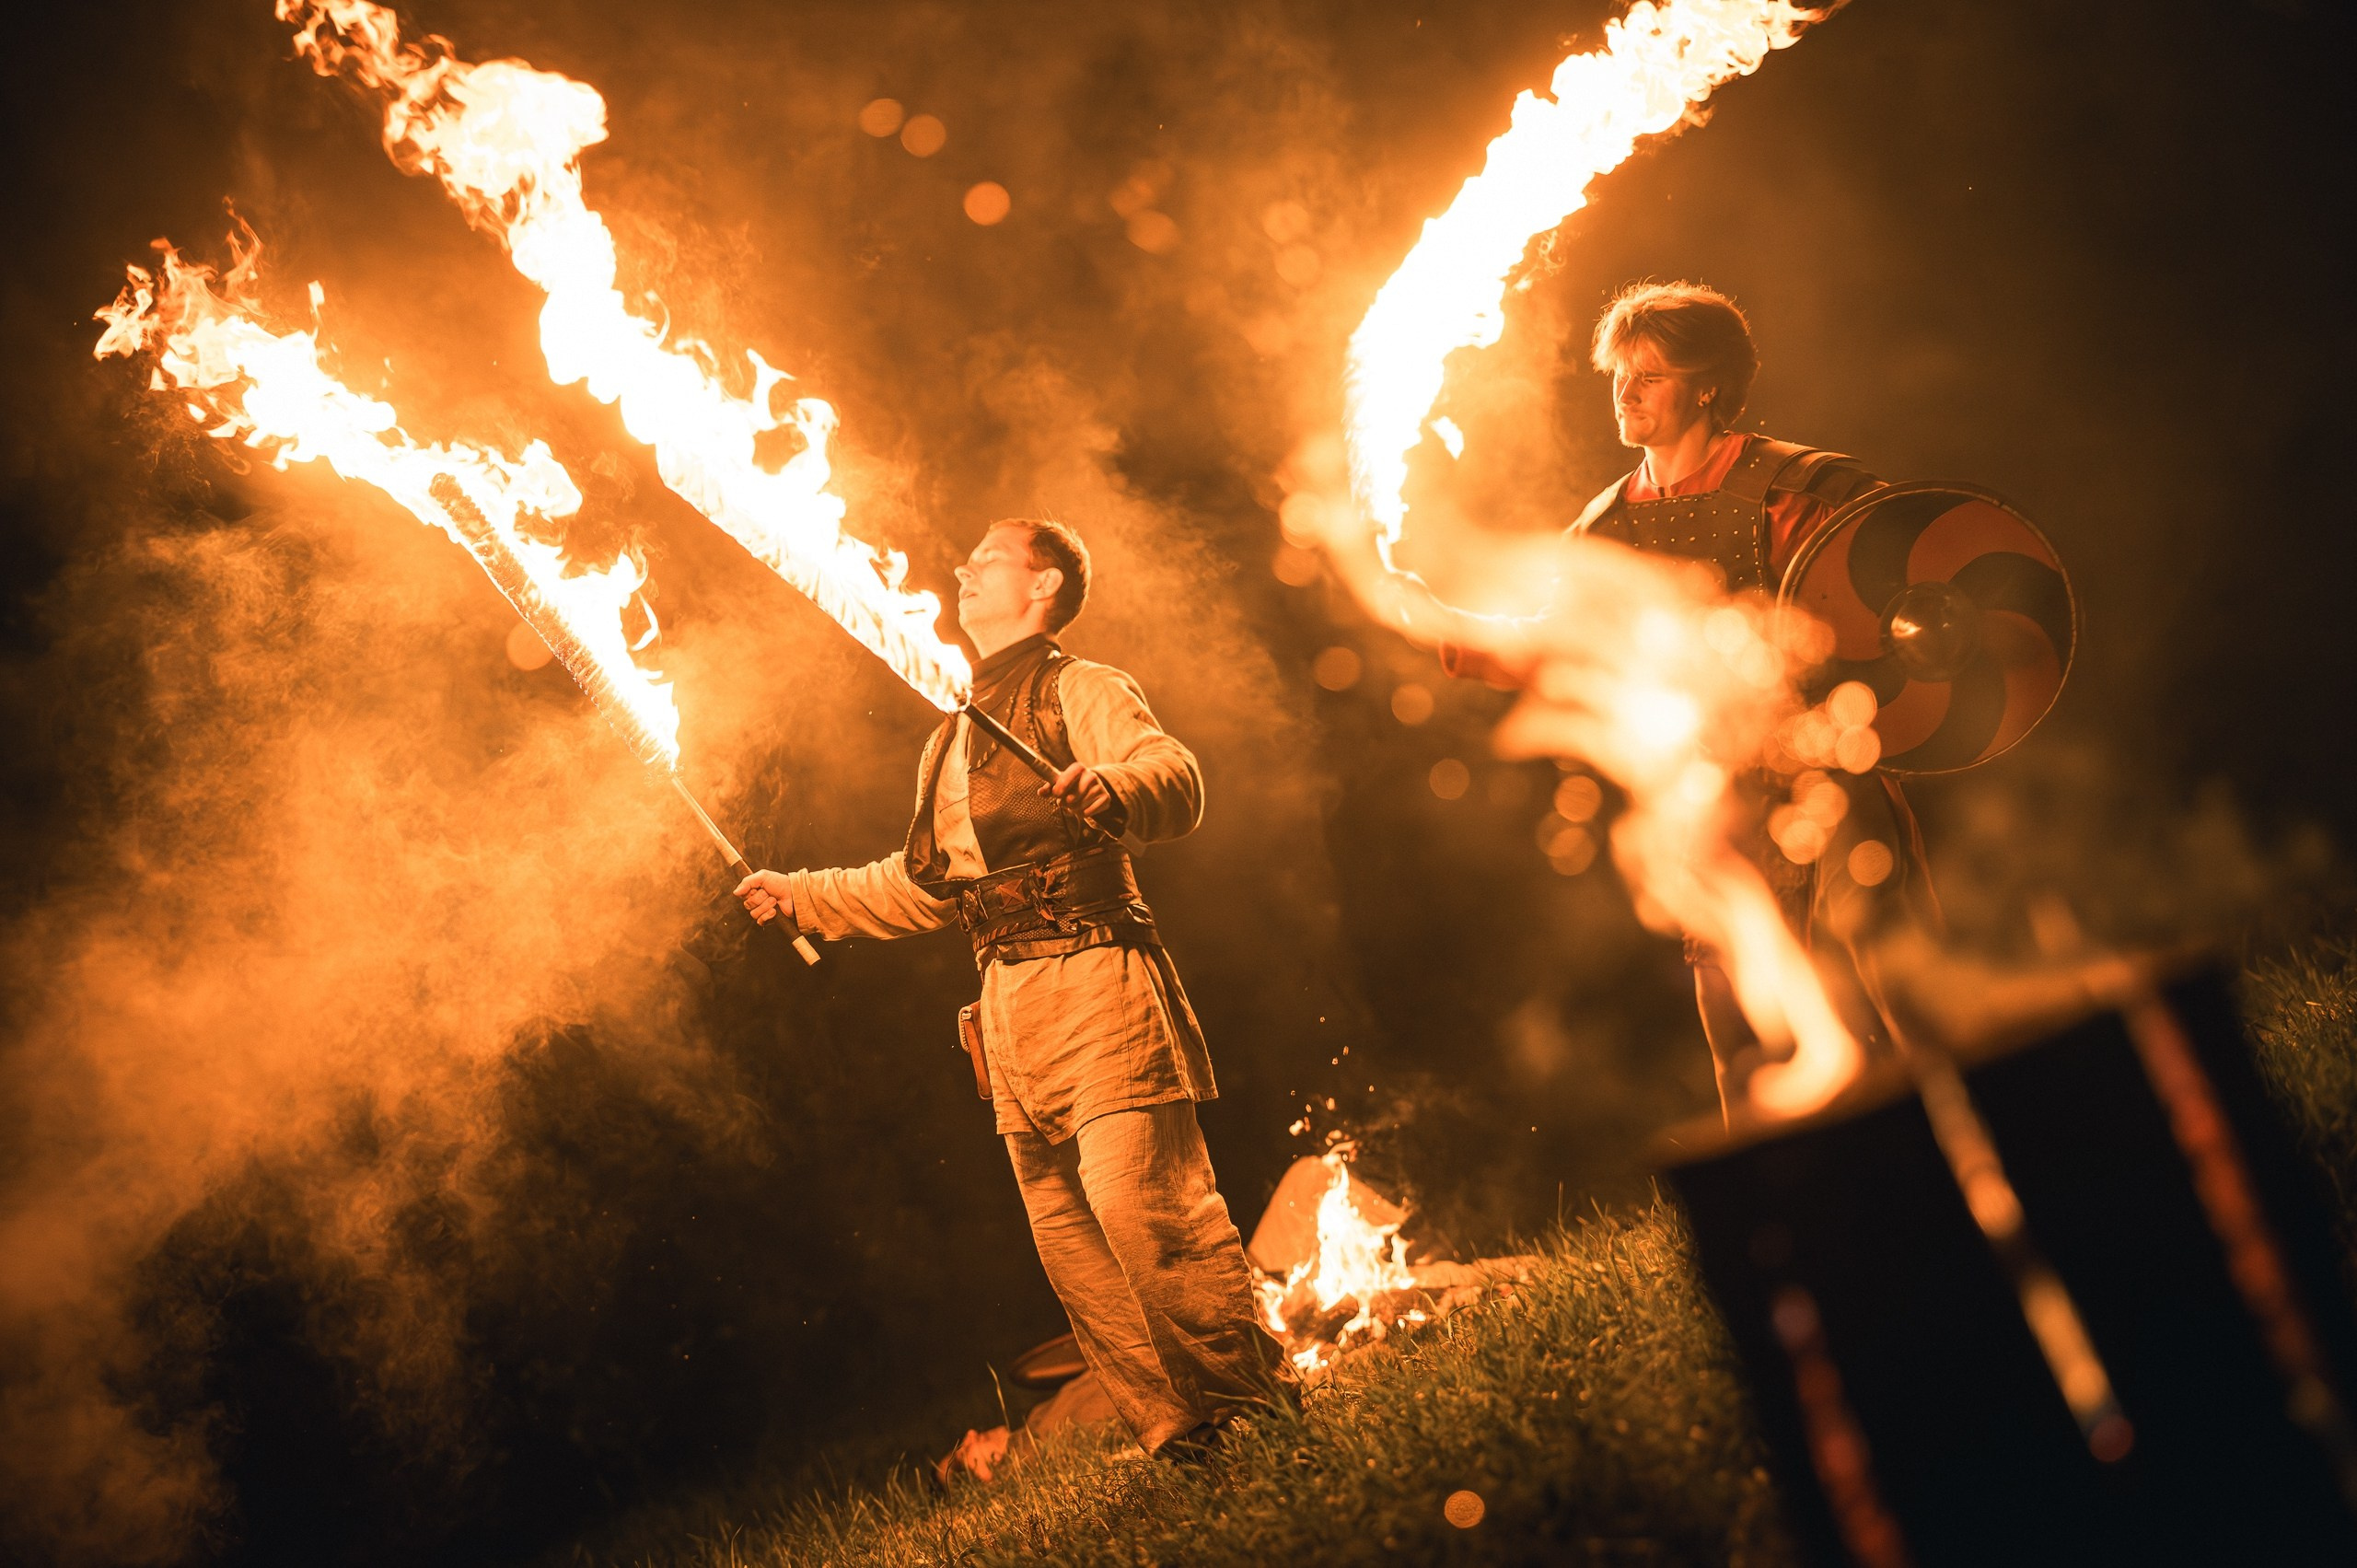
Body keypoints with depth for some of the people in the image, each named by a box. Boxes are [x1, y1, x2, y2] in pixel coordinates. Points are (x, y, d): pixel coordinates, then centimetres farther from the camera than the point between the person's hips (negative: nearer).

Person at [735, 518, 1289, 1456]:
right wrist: (803, 896, 33)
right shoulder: (950, 742, 27)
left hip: (1092, 978, -7)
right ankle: (1184, 1445, 7)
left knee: (1138, 1203, -18)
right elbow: (918, 887, 35)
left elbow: (1178, 777, -15)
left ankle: (1260, 1406, -8)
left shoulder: (1079, 689, 3)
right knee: (1070, 1241, 2)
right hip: (1007, 1005, 7)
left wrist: (1115, 787, -37)